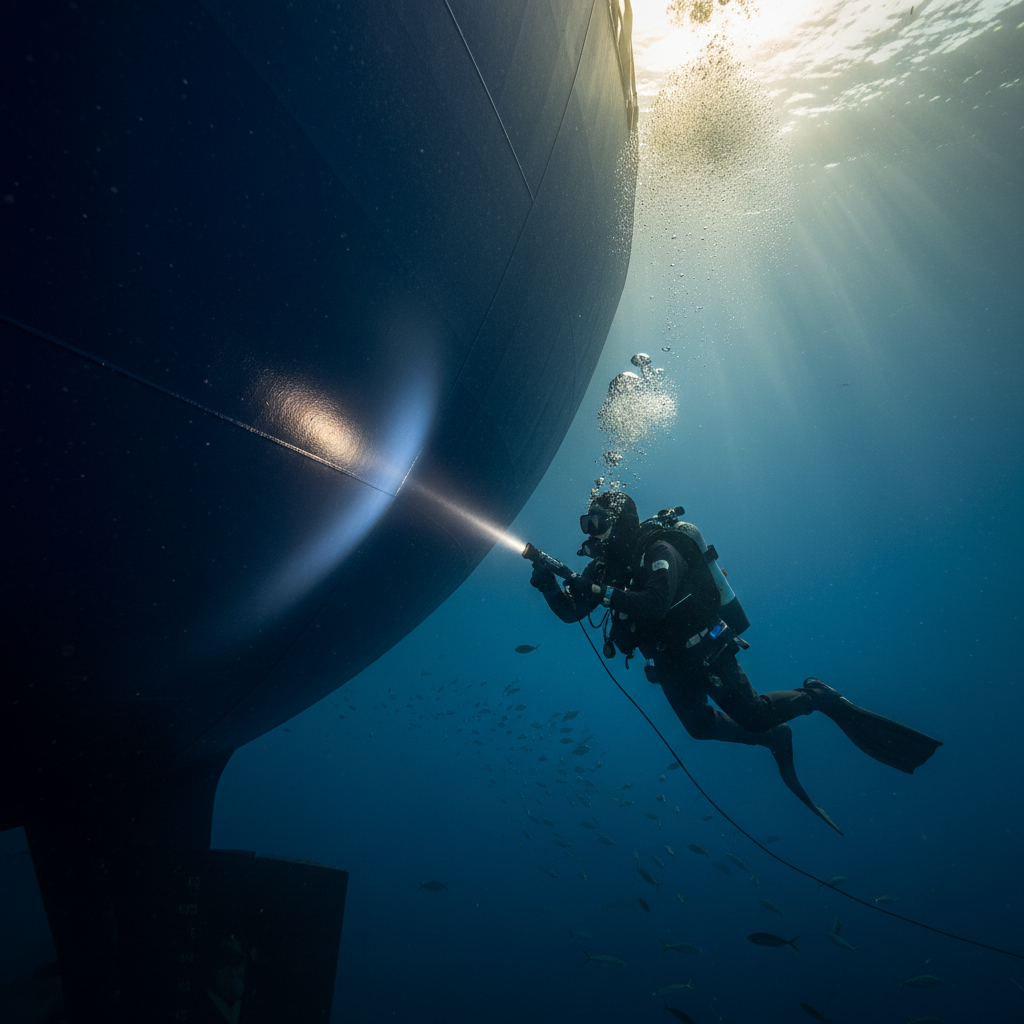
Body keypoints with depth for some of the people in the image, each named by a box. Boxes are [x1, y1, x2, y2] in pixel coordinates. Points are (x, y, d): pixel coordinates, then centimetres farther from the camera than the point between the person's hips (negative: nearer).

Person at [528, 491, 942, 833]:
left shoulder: (659, 549, -23)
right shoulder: (605, 565, 0)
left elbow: (656, 602, -40)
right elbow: (569, 611, -4)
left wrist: (602, 592, -38)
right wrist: (548, 583, -21)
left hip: (704, 649, -7)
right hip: (670, 663, 7)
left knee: (753, 715, -8)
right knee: (700, 726, 6)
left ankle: (820, 697, 20)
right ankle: (772, 739, 30)